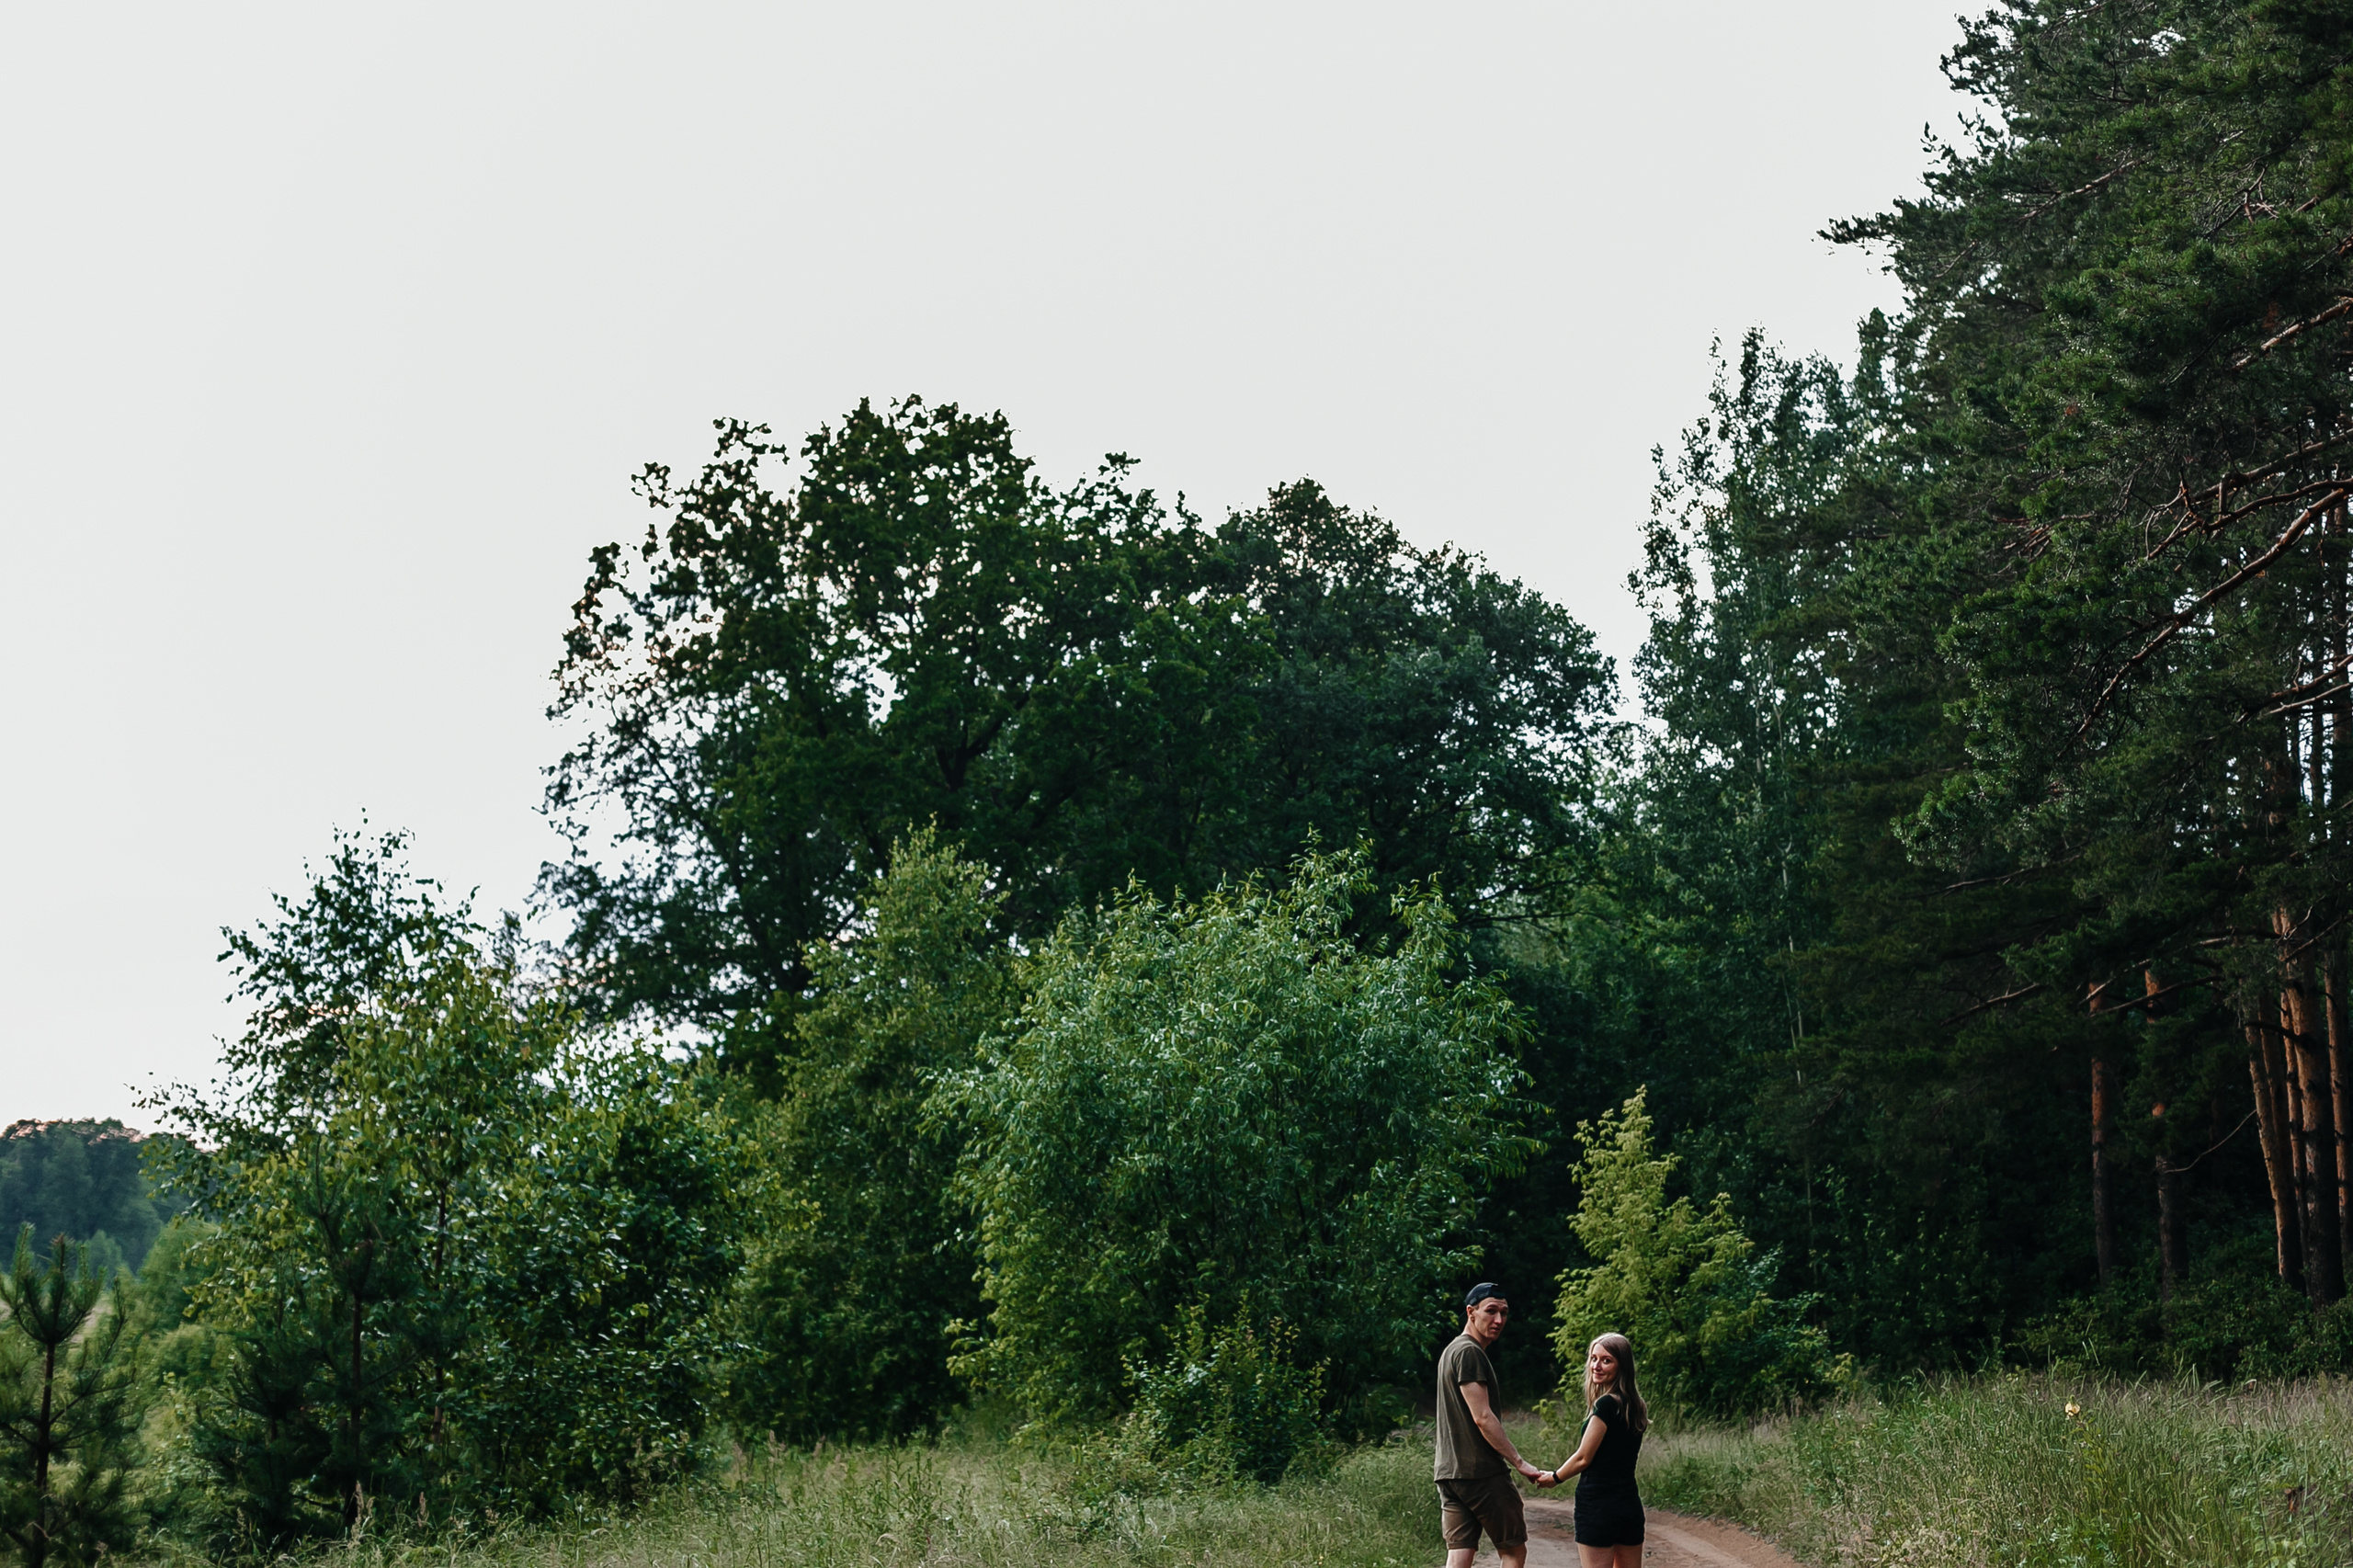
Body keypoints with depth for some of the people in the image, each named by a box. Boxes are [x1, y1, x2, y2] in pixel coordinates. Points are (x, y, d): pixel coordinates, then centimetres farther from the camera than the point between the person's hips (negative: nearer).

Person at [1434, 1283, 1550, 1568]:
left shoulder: (1451, 1351, 20)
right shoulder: (1470, 1353, -12)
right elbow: (1482, 1418, -17)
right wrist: (1519, 1462, -14)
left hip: (1449, 1471, 9)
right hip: (1481, 1473, -9)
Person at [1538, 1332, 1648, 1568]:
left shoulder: (1607, 1404, -14)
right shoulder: (1635, 1406, 11)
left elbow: (1583, 1458, -10)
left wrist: (1554, 1478, 7)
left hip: (1598, 1504, -8)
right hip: (1630, 1503, 8)